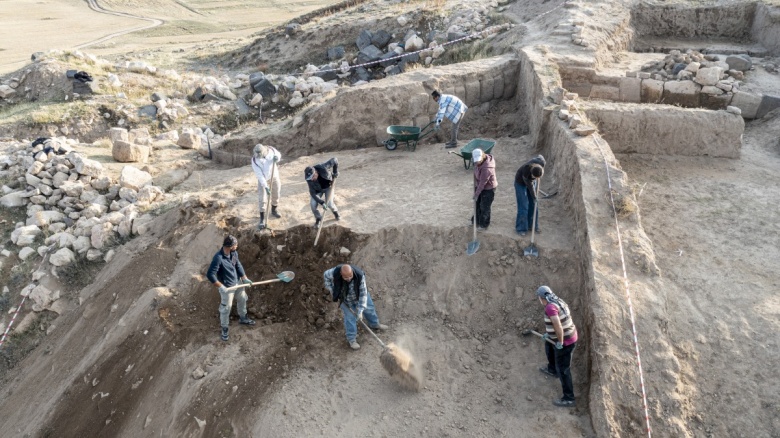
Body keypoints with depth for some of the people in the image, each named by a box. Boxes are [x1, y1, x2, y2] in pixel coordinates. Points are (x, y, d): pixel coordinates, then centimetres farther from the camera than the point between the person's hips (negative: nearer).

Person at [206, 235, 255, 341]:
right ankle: (224, 328, 31)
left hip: (238, 282, 7)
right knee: (226, 308, 8)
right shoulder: (218, 258, -34)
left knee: (243, 299, 26)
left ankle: (242, 318, 51)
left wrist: (244, 278, -2)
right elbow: (210, 275, -31)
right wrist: (220, 287, -27)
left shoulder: (234, 253, -12)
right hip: (227, 287, -7)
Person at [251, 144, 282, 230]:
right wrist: (265, 187, -32)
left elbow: (278, 154, -3)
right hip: (263, 179, -3)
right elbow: (259, 175, -29)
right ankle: (262, 220, 6)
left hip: (274, 175, 3)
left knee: (276, 194, 17)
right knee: (262, 199, -5)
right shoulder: (254, 160, -32)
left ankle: (273, 211, 43)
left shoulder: (271, 149, -24)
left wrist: (277, 158, -29)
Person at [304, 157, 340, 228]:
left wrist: (335, 172, -17)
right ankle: (318, 218, 17)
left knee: (329, 203, -13)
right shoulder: (309, 179, -30)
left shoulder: (323, 168, -38)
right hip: (317, 190, 1)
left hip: (328, 186, -1)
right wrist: (321, 202, -35)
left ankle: (335, 212, 24)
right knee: (313, 205, -13)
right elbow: (312, 193, -27)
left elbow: (334, 160, -25)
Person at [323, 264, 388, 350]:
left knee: (369, 308, 20)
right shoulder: (335, 272, -37)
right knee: (350, 317, 0)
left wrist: (360, 311, -34)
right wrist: (331, 289, -13)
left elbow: (363, 293, -34)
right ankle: (351, 339, 18)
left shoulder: (360, 275, -41)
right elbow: (326, 275, -12)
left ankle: (374, 324, 49)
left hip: (359, 294, 1)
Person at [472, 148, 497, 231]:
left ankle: (484, 225, 25)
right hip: (480, 186, 8)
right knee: (477, 205, 20)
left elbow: (483, 183, -28)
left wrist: (476, 194, -20)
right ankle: (477, 221, 39)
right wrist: (475, 187, 6)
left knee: (484, 207, 6)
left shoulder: (487, 168, -36)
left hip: (488, 188, -8)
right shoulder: (478, 162, -11)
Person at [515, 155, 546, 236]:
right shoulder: (526, 171, -40)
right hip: (521, 183, -5)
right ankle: (520, 228, 4)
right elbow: (529, 186, -24)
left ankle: (532, 225, 22)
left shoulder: (541, 162, -30)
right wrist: (534, 197, -10)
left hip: (530, 181, 5)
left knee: (533, 204, 8)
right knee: (523, 206, -8)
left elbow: (539, 156, -3)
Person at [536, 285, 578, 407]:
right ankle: (552, 370, 55)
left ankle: (568, 399, 15)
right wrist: (550, 334, 26)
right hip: (570, 336, 9)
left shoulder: (550, 307, -28)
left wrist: (560, 342, -22)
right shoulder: (559, 302, 2)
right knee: (548, 345, 33)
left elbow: (558, 326, -38)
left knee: (563, 370, 3)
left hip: (565, 343, -9)